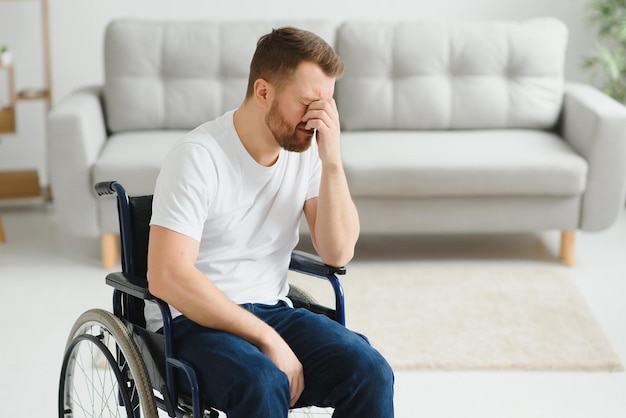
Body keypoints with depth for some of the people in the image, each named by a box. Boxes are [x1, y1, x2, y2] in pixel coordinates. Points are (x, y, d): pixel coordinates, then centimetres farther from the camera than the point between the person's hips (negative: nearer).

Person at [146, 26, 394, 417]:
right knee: (262, 383, -36)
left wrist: (332, 161, -16)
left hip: (271, 310, 5)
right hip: (193, 320, -5)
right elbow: (167, 277, -24)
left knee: (370, 372, -21)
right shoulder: (199, 157, -17)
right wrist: (267, 339, -23)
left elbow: (338, 252, -4)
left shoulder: (306, 150, 1)